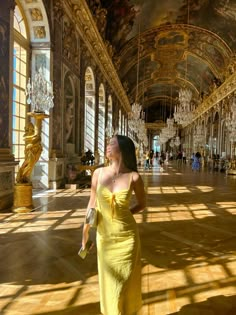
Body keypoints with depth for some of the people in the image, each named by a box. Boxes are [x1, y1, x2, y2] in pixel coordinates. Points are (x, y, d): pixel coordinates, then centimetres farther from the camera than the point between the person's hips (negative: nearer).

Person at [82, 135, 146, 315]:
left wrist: (124, 213, -6)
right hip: (104, 237, 2)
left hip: (127, 237, -2)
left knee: (125, 283, 13)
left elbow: (142, 204, 4)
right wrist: (85, 232, 9)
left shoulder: (134, 177, -13)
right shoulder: (99, 173, -7)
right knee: (108, 282, 19)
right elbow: (92, 203, 4)